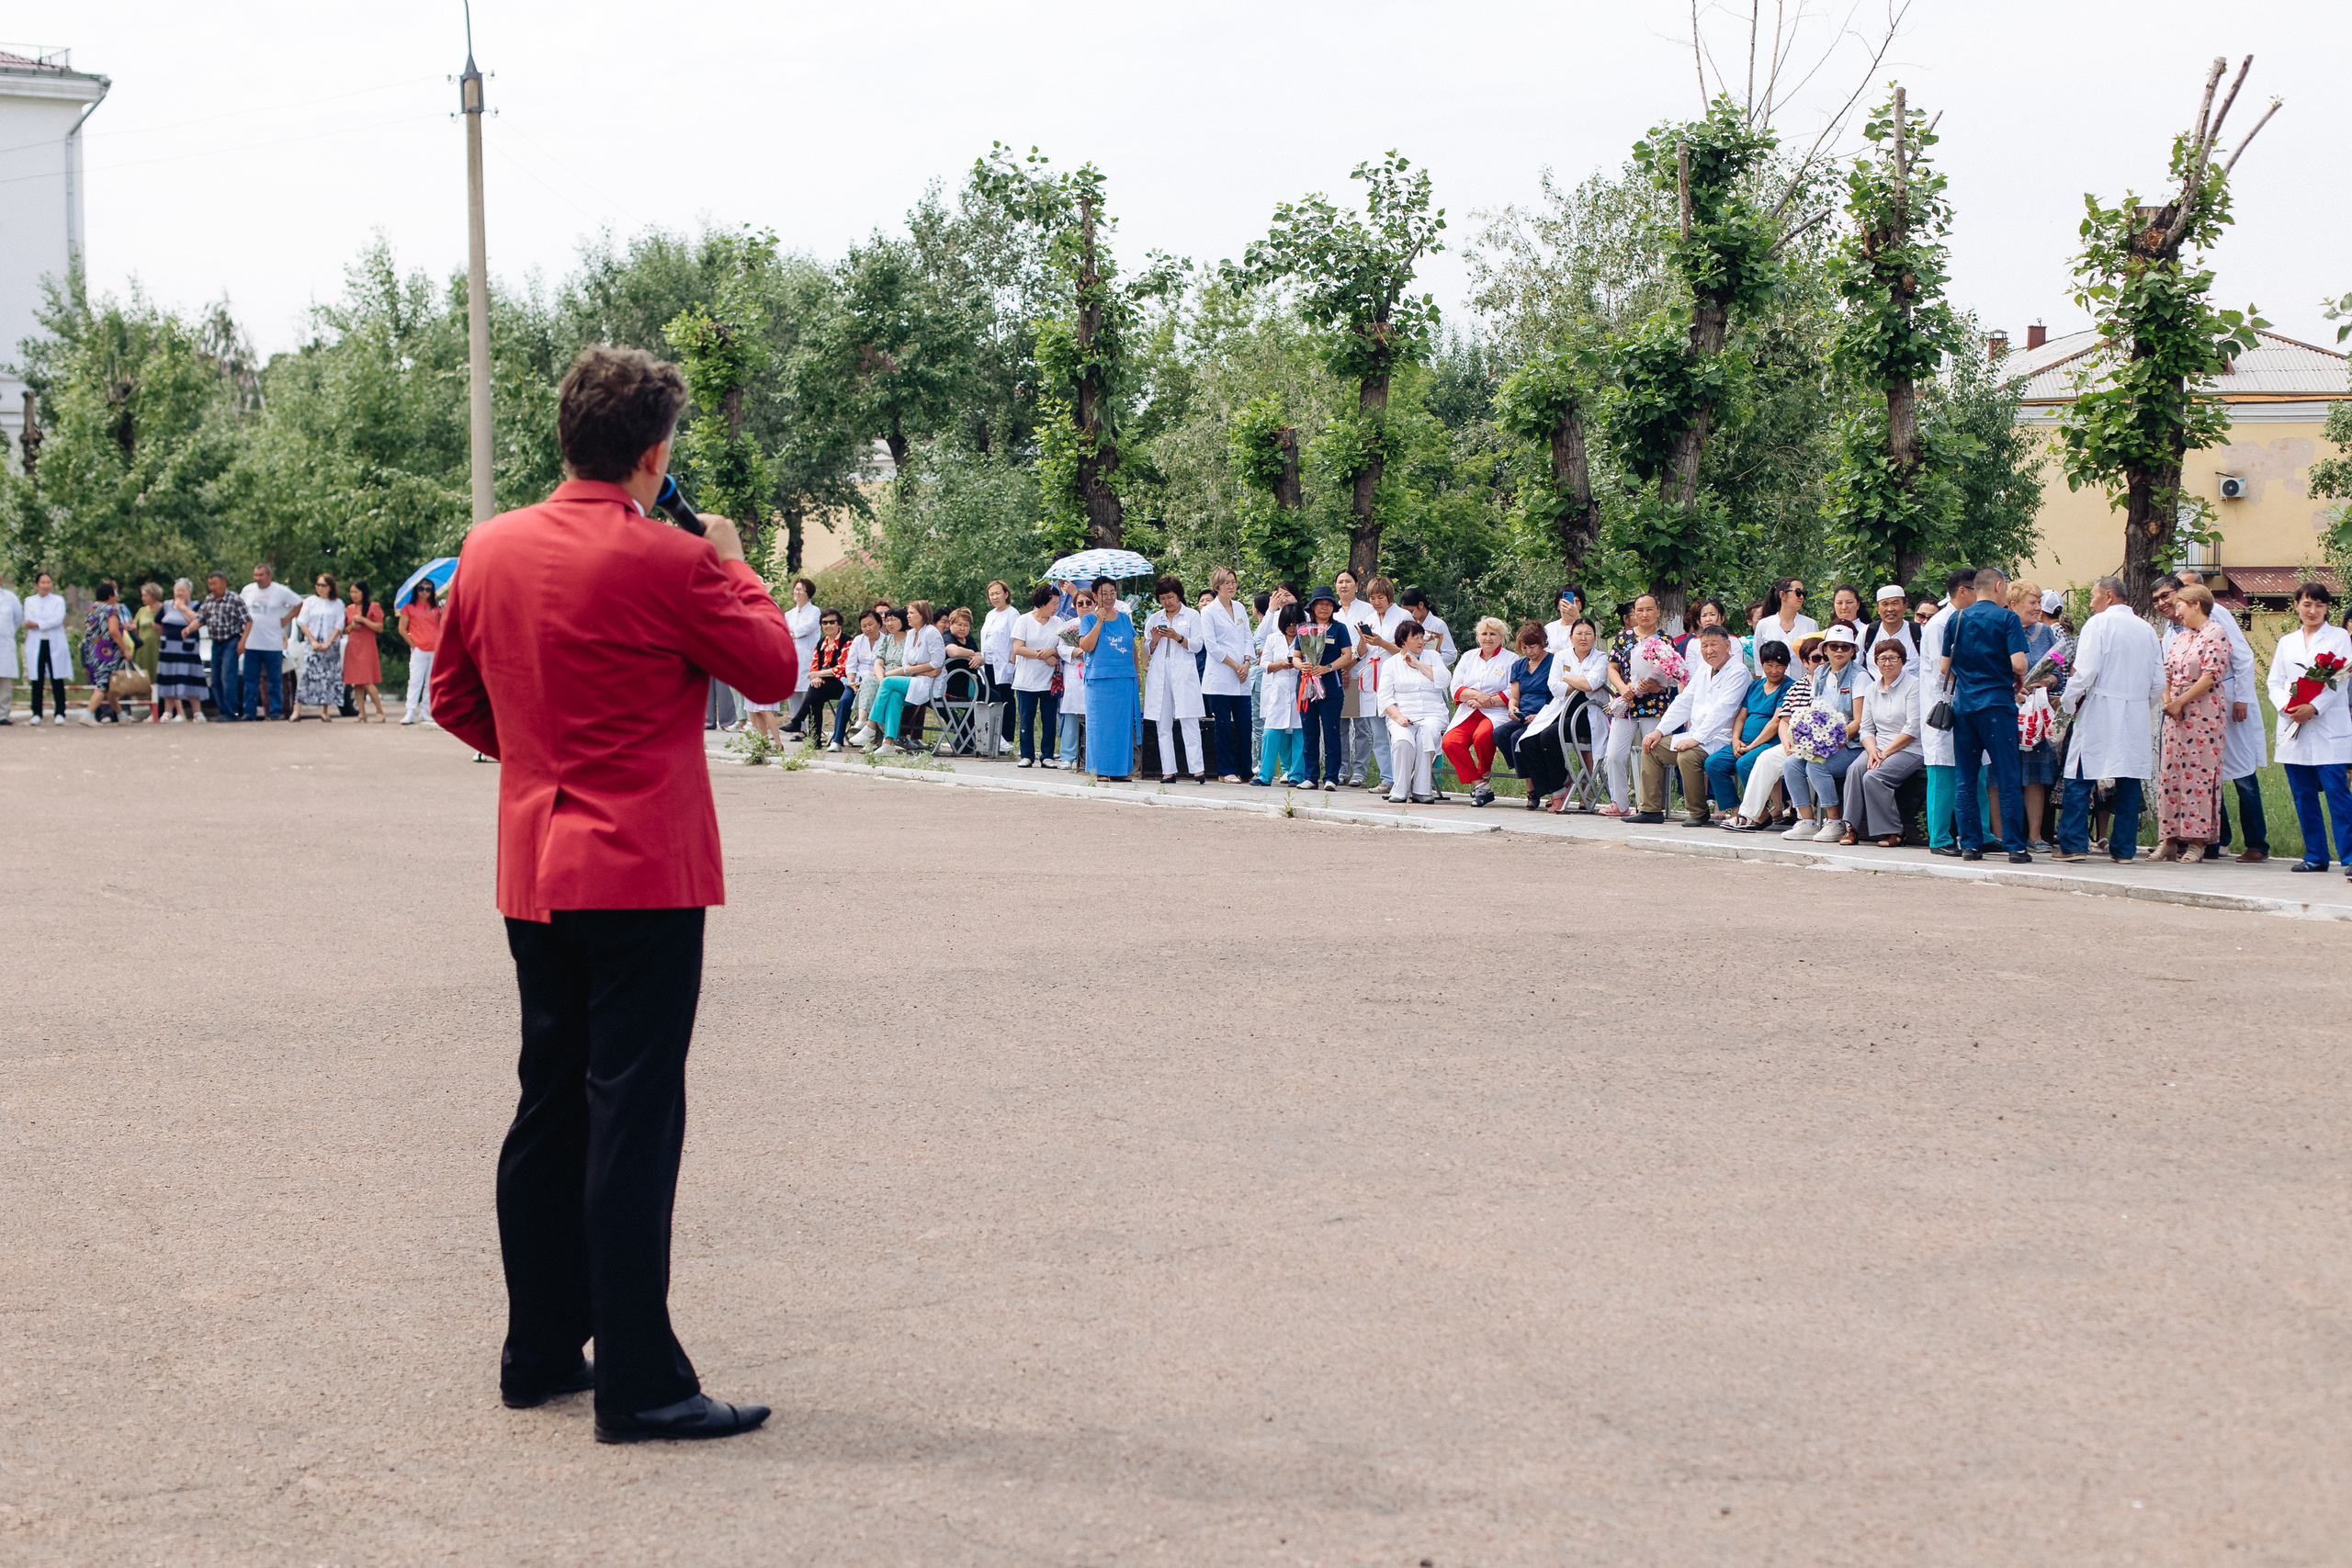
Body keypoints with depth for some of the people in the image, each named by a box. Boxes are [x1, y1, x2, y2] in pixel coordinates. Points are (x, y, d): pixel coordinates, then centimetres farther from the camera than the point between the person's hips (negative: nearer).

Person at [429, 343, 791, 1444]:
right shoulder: (666, 561, -14)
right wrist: (734, 567, 9)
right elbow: (774, 670, -4)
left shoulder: (491, 549, 6)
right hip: (643, 871, -7)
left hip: (534, 874, 7)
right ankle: (638, 1384, -5)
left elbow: (455, 700, 15)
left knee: (550, 1107, 15)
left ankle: (541, 1353, 24)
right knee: (633, 1117, -6)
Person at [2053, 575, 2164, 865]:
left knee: (2080, 779, -2)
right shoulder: (2145, 628, 12)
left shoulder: (2098, 623, -5)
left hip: (2100, 711, -5)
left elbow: (2085, 670, -14)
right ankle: (2124, 848, 6)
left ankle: (2073, 844, -6)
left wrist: (2069, 701, -1)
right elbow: (2159, 680, 12)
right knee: (2129, 781, 6)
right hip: (2136, 716, 6)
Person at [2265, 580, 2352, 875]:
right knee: (2303, 795, 4)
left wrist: (2313, 707, -17)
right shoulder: (2286, 642, 18)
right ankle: (2315, 856, 12)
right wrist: (2285, 705, -9)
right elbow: (2275, 682, 12)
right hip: (2293, 729, 4)